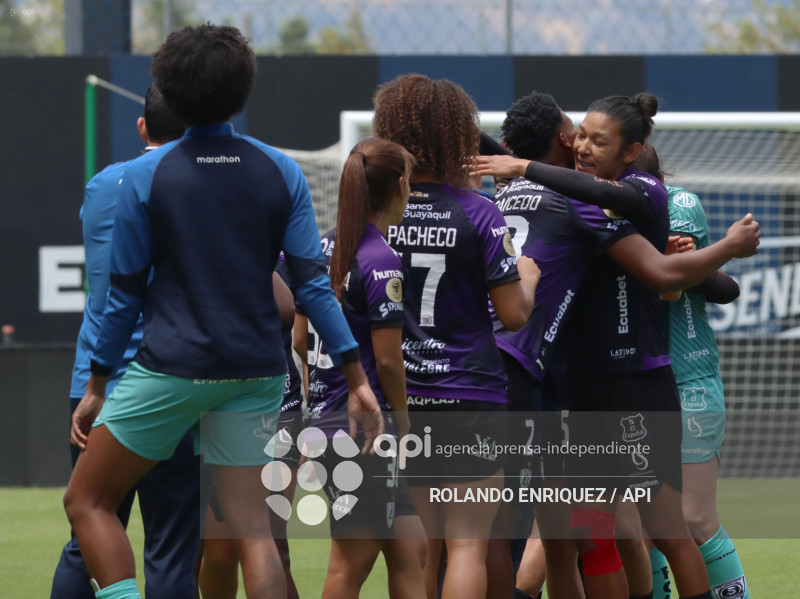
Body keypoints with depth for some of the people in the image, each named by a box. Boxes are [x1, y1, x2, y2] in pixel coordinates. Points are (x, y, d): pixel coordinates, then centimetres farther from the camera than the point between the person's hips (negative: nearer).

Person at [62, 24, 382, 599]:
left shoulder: (144, 176, -5)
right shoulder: (282, 173, 3)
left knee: (87, 500, 9)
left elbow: (126, 293, -1)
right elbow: (313, 282, -1)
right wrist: (357, 378, 3)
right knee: (251, 525, 6)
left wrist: (96, 386, 7)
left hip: (171, 371, -3)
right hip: (256, 373, 3)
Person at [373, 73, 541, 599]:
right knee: (467, 545, -1)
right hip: (470, 397, -4)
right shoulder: (479, 215, -10)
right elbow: (514, 314, -7)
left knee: (419, 549, 12)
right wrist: (528, 276, 13)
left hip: (397, 396, 4)